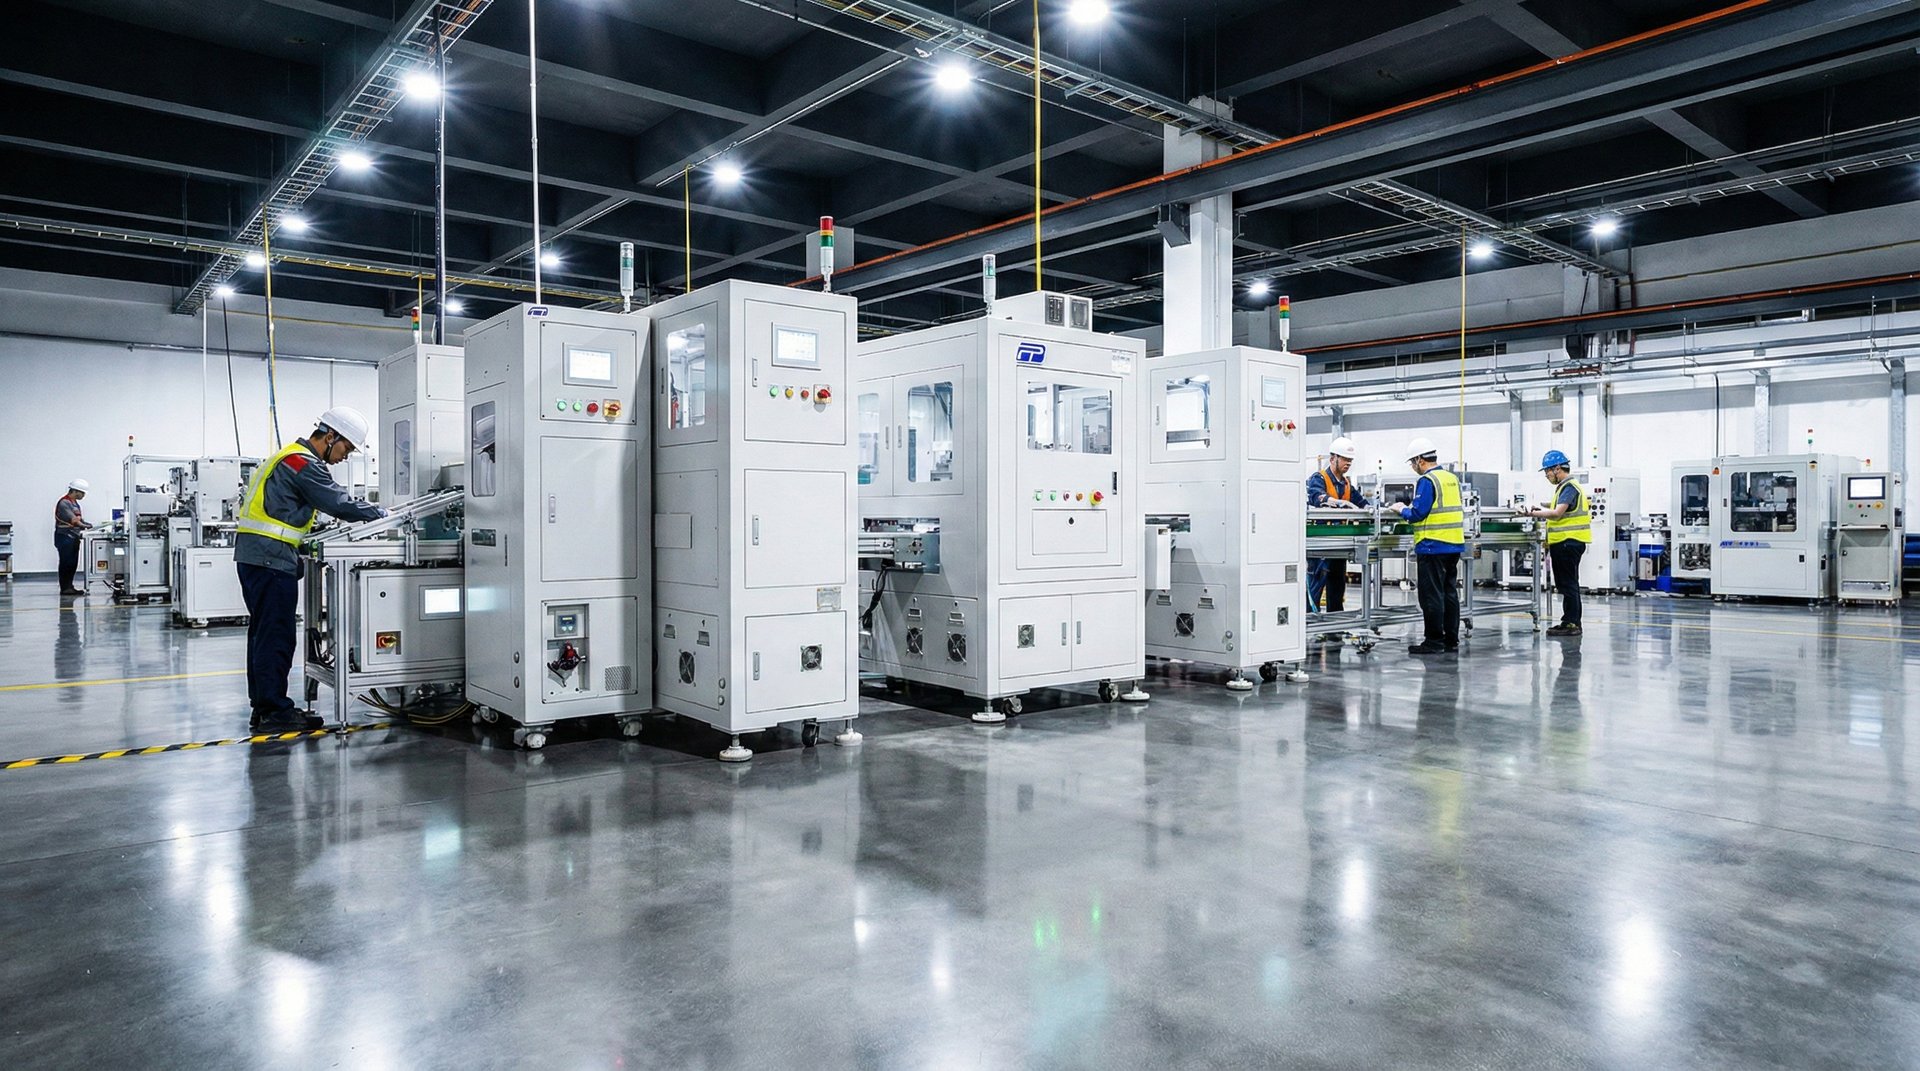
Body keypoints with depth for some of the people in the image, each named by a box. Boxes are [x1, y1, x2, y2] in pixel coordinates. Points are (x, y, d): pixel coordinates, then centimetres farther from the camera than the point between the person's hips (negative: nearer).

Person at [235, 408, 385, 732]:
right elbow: (339, 503, -14)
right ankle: (274, 712, -3)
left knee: (264, 633, 14)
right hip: (271, 556, -11)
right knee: (276, 636, -7)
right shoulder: (303, 463, -12)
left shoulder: (292, 457, 21)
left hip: (254, 554, 11)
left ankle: (263, 706, 22)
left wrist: (369, 513, 10)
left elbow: (330, 501, 20)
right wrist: (382, 515, -4)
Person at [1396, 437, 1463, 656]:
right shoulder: (1453, 479, 12)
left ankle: (1434, 641, 0)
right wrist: (1410, 509, 23)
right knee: (1450, 593, 13)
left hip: (1433, 546, -9)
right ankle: (1451, 640, 18)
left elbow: (1418, 513, -18)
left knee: (1432, 595, -3)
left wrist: (1402, 510, 2)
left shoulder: (1427, 481, -13)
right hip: (1455, 545, 9)